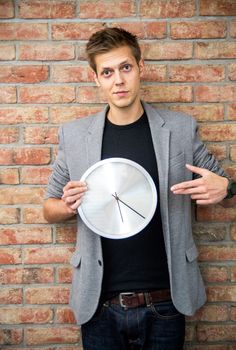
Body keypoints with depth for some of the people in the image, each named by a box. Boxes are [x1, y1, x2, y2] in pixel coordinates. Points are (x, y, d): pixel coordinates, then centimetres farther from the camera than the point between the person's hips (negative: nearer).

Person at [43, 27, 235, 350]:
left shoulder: (181, 128, -3)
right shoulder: (74, 134, -2)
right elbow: (50, 210, 8)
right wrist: (69, 205, -14)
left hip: (165, 301, 0)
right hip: (101, 305, 0)